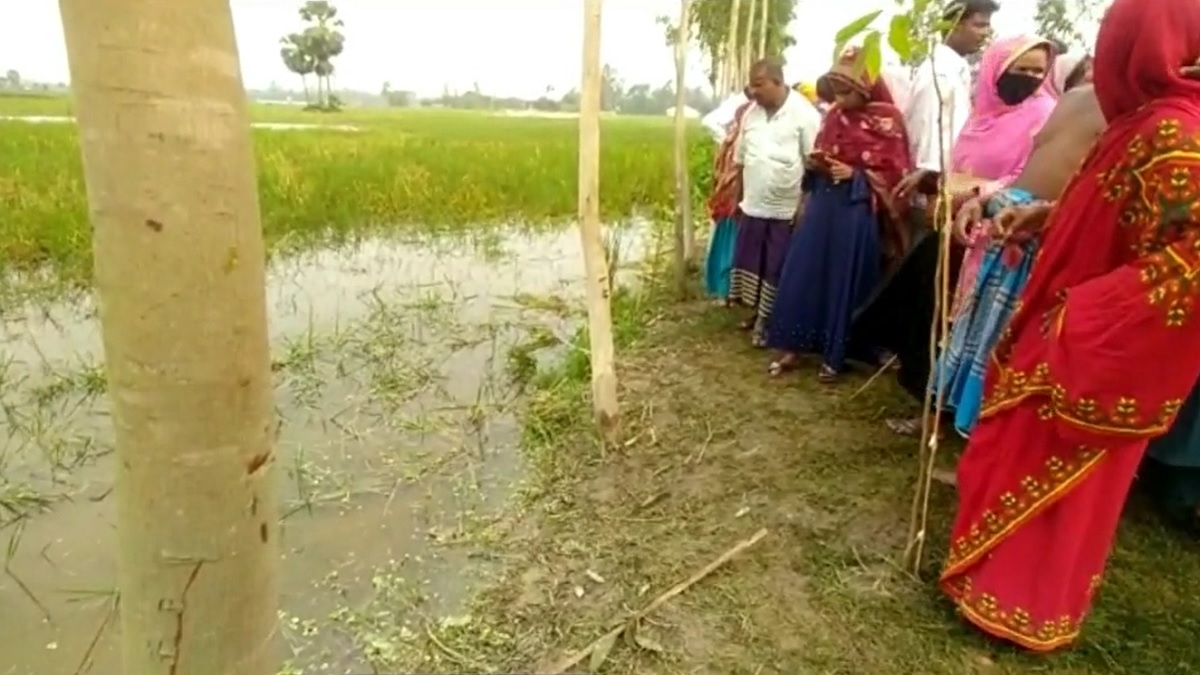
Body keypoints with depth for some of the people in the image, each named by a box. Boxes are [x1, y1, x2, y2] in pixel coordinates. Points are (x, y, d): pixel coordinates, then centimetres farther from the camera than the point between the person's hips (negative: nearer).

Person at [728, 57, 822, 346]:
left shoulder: (804, 114, -11)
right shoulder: (752, 113, 7)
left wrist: (806, 207, -14)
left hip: (786, 209, -6)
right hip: (752, 205, 6)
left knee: (776, 270, 4)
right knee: (749, 263, 14)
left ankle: (768, 321, 18)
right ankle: (757, 314, 31)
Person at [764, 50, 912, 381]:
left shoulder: (886, 121, -6)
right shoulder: (834, 116, 9)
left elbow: (894, 173, -7)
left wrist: (855, 174, -18)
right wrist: (815, 163, -3)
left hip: (859, 209, -5)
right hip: (824, 202, 5)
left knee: (844, 281, 2)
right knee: (802, 272, 3)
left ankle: (835, 355, 15)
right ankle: (792, 347, 12)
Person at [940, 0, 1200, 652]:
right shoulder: (1148, 123, 7)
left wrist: (1073, 321, -24)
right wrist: (1049, 216, 7)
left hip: (1095, 354, -9)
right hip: (1079, 337, 9)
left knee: (1045, 472, 6)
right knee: (1025, 458, 20)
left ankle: (1018, 601, 26)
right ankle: (1009, 572, 40)